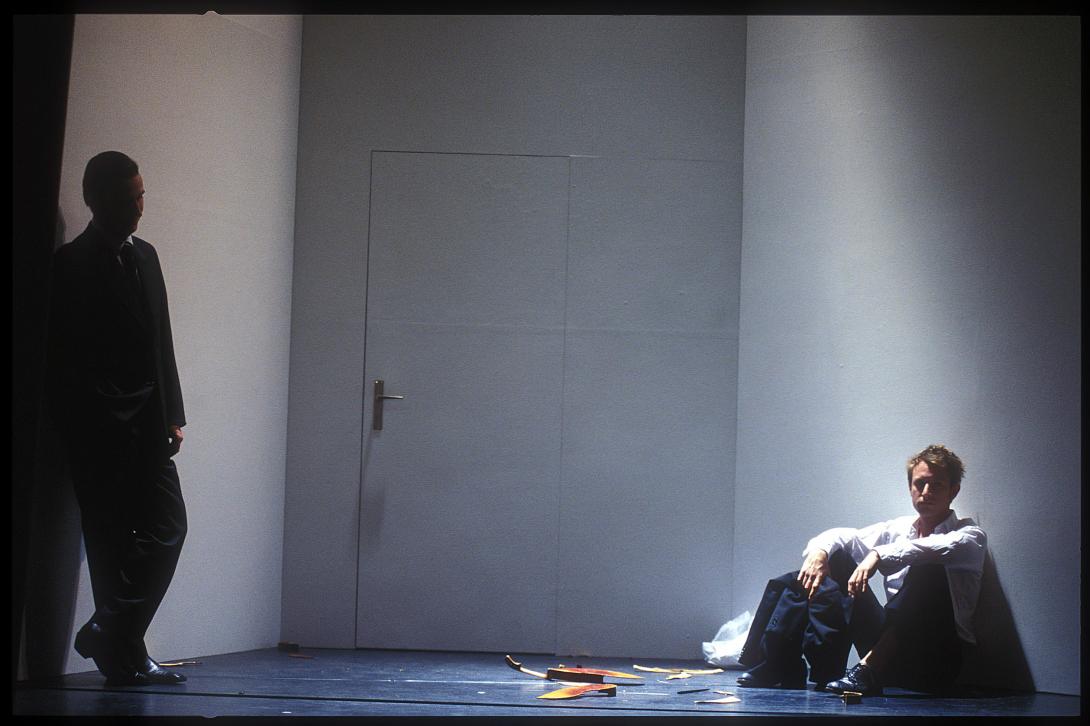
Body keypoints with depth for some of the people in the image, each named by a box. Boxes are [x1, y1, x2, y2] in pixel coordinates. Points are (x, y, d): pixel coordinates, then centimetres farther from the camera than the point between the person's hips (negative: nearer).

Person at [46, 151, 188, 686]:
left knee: (167, 529, 2)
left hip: (148, 424, 7)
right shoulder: (71, 265, -5)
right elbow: (64, 360, -9)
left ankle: (111, 636, 14)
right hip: (99, 430, -7)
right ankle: (123, 657, 5)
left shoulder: (144, 256, 16)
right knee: (111, 541, -3)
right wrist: (83, 429, -13)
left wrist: (172, 416, 11)